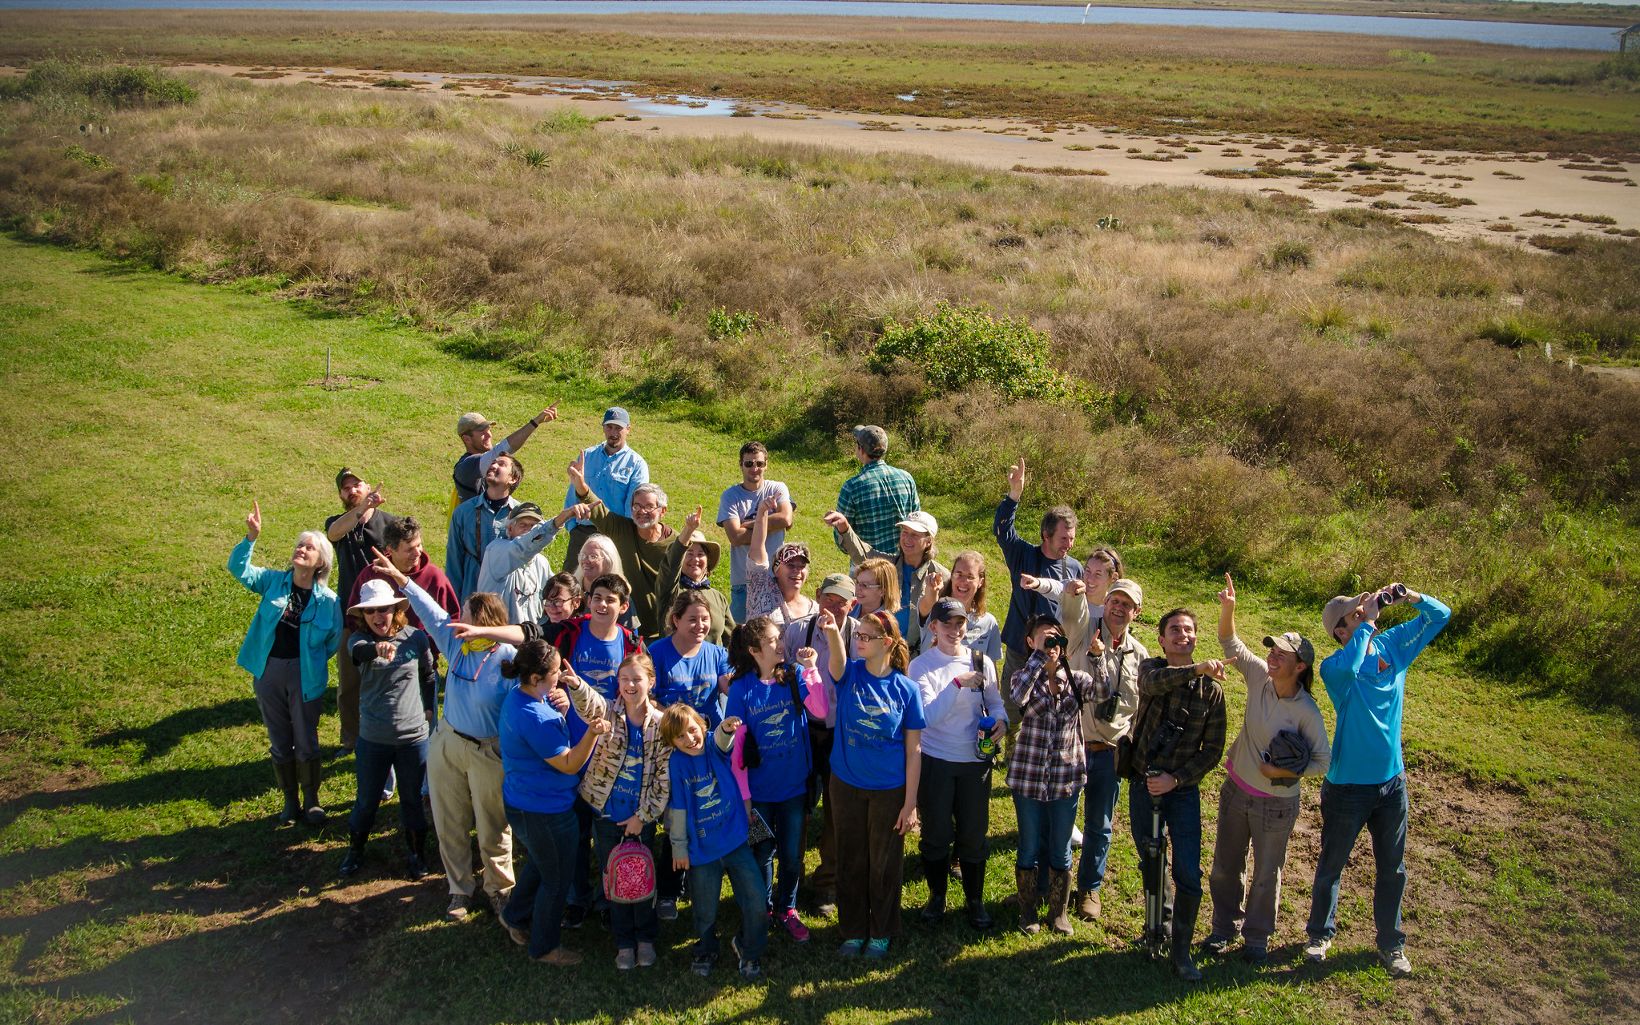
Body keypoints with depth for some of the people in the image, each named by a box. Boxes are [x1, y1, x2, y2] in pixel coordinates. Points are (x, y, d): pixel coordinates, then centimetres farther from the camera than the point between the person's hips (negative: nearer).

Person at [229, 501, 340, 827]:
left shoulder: (327, 600, -7)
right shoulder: (274, 581, -1)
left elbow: (334, 641, 2)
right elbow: (238, 568, -9)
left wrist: (312, 660, -3)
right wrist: (251, 537, -20)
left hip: (305, 676, -2)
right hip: (269, 672, 3)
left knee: (306, 743, 7)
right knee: (279, 743, 13)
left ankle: (311, 801, 24)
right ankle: (290, 802, 28)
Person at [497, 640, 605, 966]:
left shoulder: (518, 695, -5)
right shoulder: (535, 718, -33)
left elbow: (547, 730, 10)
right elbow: (569, 765, -25)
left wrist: (561, 706, -10)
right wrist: (592, 733, -39)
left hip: (522, 802, 9)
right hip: (544, 811, -9)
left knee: (540, 861, 34)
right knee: (556, 879, 13)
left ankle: (516, 916, 52)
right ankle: (545, 946, 32)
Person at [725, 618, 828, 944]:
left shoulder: (794, 676, -5)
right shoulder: (741, 688, -10)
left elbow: (821, 712, -19)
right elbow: (736, 744, -8)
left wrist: (810, 669, -24)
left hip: (794, 785, 1)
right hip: (759, 790, -1)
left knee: (792, 855, 12)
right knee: (762, 853, 14)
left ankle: (787, 911, 32)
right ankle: (762, 911, 34)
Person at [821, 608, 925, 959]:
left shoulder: (906, 688, -10)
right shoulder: (850, 673, -7)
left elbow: (913, 750, -6)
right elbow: (838, 660, -34)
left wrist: (910, 803, -8)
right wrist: (832, 632, -56)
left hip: (889, 791, -1)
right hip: (847, 785, 2)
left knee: (884, 865, 12)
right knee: (851, 862, 14)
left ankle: (880, 933, 31)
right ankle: (853, 931, 31)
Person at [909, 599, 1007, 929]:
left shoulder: (981, 662, -1)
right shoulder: (920, 666, -8)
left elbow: (995, 703, 7)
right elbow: (928, 716, -18)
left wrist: (1001, 722, -15)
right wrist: (958, 684, -26)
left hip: (975, 761, 2)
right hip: (934, 762, -1)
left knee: (973, 834, 9)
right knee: (936, 834, 11)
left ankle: (975, 900, 28)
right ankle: (937, 896, 32)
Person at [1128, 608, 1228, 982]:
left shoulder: (1211, 689, -4)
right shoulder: (1150, 668, -5)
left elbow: (1212, 750, -3)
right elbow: (1154, 682, -32)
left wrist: (1176, 779, -15)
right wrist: (1196, 669, -49)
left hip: (1183, 789, -1)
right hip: (1143, 785, 1)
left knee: (1189, 874, -7)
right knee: (1150, 863, 17)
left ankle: (1181, 951, 7)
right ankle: (1161, 923, 42)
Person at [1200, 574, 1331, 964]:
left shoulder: (1306, 710, -21)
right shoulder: (1259, 676, -12)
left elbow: (1323, 760, -15)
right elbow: (1230, 643, -6)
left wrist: (1284, 772, -25)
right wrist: (1228, 608, -23)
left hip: (1276, 803, -4)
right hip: (1236, 789, 4)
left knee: (1267, 874, 13)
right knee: (1224, 867, 16)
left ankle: (1257, 938, 34)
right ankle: (1225, 927, 38)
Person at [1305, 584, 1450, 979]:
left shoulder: (1393, 645, -3)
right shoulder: (1334, 667, -20)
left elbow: (1440, 614, 3)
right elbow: (1346, 667, -44)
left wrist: (1409, 597, -16)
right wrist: (1367, 623, -33)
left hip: (1392, 780, 5)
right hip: (1348, 785, -5)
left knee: (1392, 869, 17)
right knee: (1331, 865, 15)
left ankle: (1391, 943, 35)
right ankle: (1321, 933, 36)